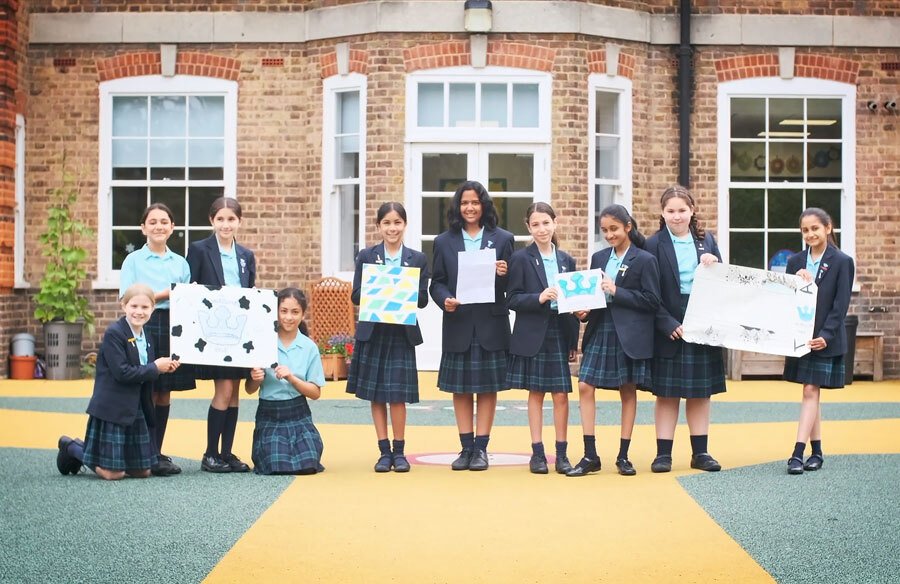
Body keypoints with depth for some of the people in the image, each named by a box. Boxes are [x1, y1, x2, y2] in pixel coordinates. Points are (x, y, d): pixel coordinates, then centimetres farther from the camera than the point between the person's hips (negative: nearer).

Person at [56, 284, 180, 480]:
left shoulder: (146, 338, 11)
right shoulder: (114, 333, -14)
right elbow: (122, 373, -21)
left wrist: (164, 367, -3)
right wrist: (155, 368, -15)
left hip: (135, 409, 8)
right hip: (112, 407, -8)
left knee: (142, 471, 11)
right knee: (112, 473, -7)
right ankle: (71, 448, 18)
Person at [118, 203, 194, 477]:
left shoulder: (180, 263, 14)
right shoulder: (134, 260, 2)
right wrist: (167, 293, -14)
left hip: (173, 328, 4)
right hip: (145, 328, -4)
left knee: (165, 393, 7)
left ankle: (157, 452, 15)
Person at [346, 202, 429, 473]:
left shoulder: (418, 259, 4)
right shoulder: (366, 256, 4)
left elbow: (423, 299, 0)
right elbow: (356, 295, -1)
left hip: (402, 332, -1)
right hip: (372, 331, 1)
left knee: (398, 394, -1)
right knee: (376, 395, 5)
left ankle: (399, 451, 10)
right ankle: (384, 451, 12)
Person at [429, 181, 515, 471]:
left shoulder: (502, 239, 5)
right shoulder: (444, 242, 8)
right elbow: (436, 283, 6)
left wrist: (504, 275, -17)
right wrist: (445, 300, -14)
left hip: (491, 324, -1)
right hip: (458, 325, 1)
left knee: (488, 387, 3)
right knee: (460, 388, 5)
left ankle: (481, 448, 10)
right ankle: (466, 448, 14)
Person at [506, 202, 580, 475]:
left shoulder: (566, 260, 9)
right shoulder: (521, 259, -2)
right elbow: (512, 299, -5)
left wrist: (574, 342, 8)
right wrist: (539, 298, -23)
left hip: (561, 333, 3)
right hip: (533, 335, -2)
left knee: (561, 394, 1)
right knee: (536, 393, 3)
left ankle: (562, 453, 9)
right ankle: (537, 453, 10)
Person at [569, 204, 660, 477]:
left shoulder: (644, 260, -4)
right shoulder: (599, 258, 12)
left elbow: (652, 302, -9)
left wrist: (617, 291, -15)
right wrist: (584, 310, -5)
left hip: (629, 335, -4)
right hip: (600, 330, 4)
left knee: (628, 392, 4)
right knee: (585, 386, -5)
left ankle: (623, 456, 13)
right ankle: (590, 456, 0)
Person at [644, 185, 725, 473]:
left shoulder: (706, 241, 8)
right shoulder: (654, 245, -4)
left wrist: (714, 268, -12)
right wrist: (669, 325, -15)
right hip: (668, 330, -3)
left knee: (700, 393, 9)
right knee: (667, 393, 2)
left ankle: (700, 452, 17)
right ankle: (663, 453, 8)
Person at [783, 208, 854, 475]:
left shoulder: (842, 262, -4)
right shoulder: (795, 262, 8)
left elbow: (841, 304, -8)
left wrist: (826, 335, -17)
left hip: (825, 339, -4)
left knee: (811, 392, -8)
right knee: (811, 393, 9)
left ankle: (798, 453, -12)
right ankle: (817, 451, 16)